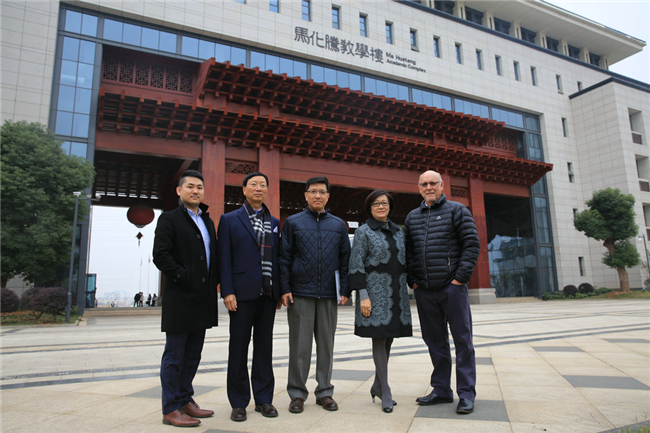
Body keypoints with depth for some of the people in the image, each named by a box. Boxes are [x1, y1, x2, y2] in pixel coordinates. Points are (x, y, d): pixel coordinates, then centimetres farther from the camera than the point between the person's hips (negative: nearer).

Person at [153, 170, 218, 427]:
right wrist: (183, 278, -15)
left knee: (193, 354, 15)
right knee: (175, 355, 2)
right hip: (180, 299, -7)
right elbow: (160, 255, -13)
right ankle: (171, 409, 12)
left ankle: (185, 400, 27)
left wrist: (214, 281, 6)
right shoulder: (169, 219, -4)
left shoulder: (208, 222, 17)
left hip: (203, 299, 7)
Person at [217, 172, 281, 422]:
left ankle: (263, 399, 21)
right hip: (242, 293, -3)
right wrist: (227, 291, -11)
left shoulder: (274, 222, 14)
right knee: (239, 347, 4)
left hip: (268, 293, 3)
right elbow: (224, 259, -3)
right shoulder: (230, 220, 3)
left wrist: (280, 290, 5)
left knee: (264, 346, 10)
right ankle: (239, 402, 16)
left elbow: (278, 257, 12)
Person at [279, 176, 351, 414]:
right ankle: (297, 394, 17)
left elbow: (345, 259, 10)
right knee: (299, 345, 4)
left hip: (329, 295, 2)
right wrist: (285, 289, -5)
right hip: (300, 294, -2)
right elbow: (284, 258, 3)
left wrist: (344, 290, 3)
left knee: (326, 344, 9)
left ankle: (325, 391, 22)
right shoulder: (293, 222, 5)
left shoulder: (338, 224, 10)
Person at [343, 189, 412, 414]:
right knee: (378, 339, -3)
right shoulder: (363, 232, -2)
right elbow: (356, 265, -8)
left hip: (396, 292, 6)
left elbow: (404, 262, 17)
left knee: (388, 338, 10)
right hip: (375, 291, -5)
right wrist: (363, 295, -15)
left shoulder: (398, 231, 14)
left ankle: (377, 386, 25)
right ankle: (386, 393, 5)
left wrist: (405, 292, 13)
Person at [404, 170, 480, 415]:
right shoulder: (412, 217, 15)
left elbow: (472, 244, -4)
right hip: (424, 291, 5)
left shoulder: (457, 210, 2)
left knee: (462, 340, 2)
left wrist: (461, 277, -11)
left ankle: (466, 394, 12)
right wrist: (412, 280, 6)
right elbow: (407, 251, 17)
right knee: (435, 341, 11)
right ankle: (441, 390, 23)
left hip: (452, 287, -4)